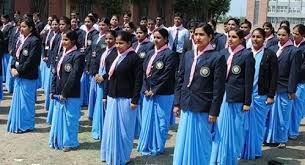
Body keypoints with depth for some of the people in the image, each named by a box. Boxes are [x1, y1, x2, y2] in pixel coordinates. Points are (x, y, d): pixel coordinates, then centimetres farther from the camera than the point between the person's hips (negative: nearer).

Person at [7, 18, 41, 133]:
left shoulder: (35, 41, -12)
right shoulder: (21, 40, 12)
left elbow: (31, 60, -18)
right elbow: (16, 55, 15)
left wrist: (19, 70, -15)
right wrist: (13, 67, -1)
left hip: (28, 76, -8)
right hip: (18, 75, 8)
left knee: (25, 100, 0)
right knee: (17, 99, 13)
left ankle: (26, 125, 12)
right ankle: (17, 124, 24)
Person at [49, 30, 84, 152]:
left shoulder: (78, 56, -13)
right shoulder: (63, 54, 11)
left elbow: (74, 76, -18)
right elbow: (56, 73, 13)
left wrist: (65, 93, -16)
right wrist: (53, 90, 6)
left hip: (71, 95, -8)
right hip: (59, 93, 8)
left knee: (70, 119, 3)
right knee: (58, 118, 16)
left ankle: (70, 143, 17)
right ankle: (59, 141, 30)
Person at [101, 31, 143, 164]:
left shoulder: (134, 58, -10)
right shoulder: (111, 57, 8)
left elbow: (138, 80, -11)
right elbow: (109, 77, 13)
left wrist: (135, 100, -14)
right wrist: (105, 95, 10)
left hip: (126, 99, -6)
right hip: (112, 98, 6)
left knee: (124, 128, 5)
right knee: (111, 127, 13)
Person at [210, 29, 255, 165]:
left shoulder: (247, 55, -7)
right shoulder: (223, 52, 7)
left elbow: (248, 81, -8)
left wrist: (247, 102, -9)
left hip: (237, 99, -4)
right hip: (222, 96, 4)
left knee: (234, 130, 7)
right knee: (220, 129, 10)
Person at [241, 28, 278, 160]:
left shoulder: (270, 55, -2)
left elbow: (274, 77, -3)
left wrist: (271, 96, -8)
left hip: (261, 95, -2)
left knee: (258, 124, 9)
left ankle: (255, 151, 21)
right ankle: (243, 149, 17)